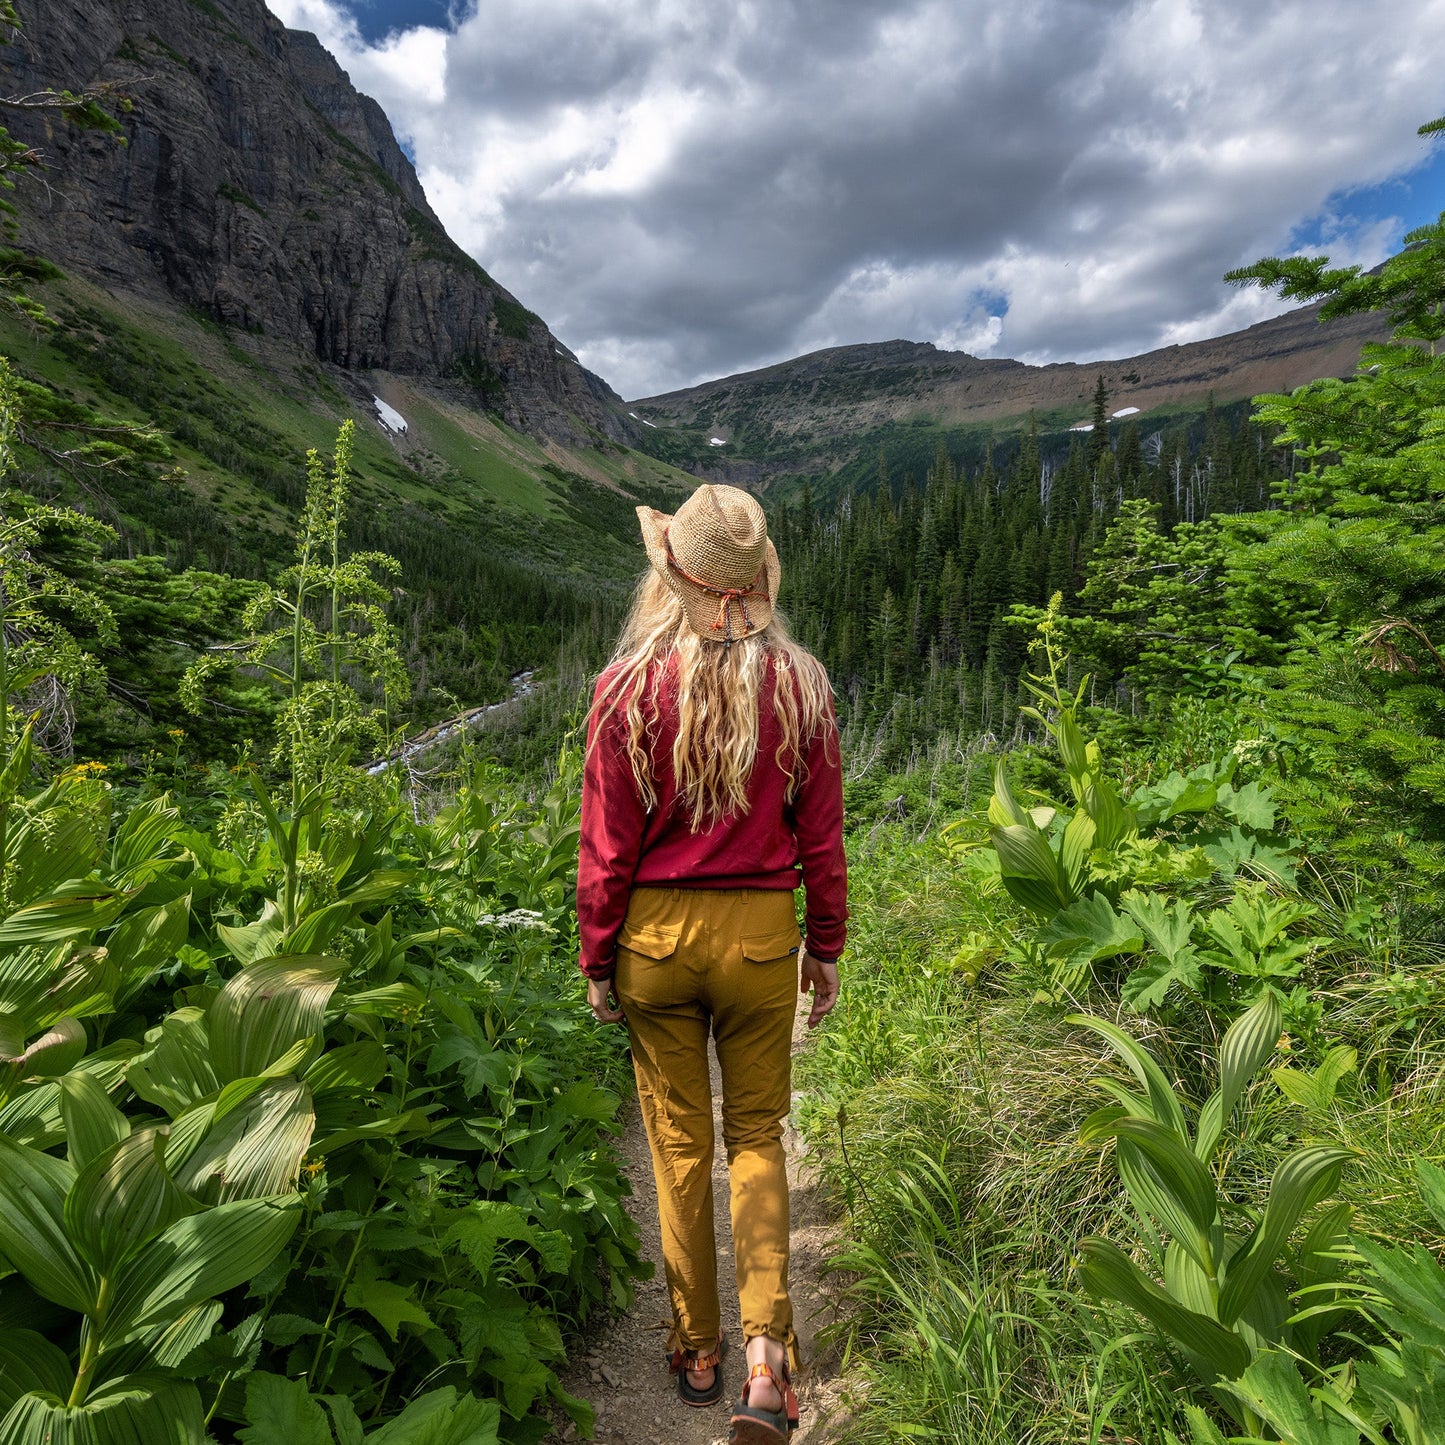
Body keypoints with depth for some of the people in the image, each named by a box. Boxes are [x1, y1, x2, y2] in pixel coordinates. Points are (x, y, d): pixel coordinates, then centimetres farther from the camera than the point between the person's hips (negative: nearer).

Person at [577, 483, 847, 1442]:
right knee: (756, 1136, 19)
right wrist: (827, 946, 11)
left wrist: (597, 962, 5)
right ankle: (767, 1354, 12)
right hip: (761, 931, 1)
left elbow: (607, 845, -8)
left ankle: (699, 1350, 34)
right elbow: (822, 838, -2)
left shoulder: (630, 686, -12)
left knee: (679, 1142, 17)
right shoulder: (799, 683, -8)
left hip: (656, 931, 0)